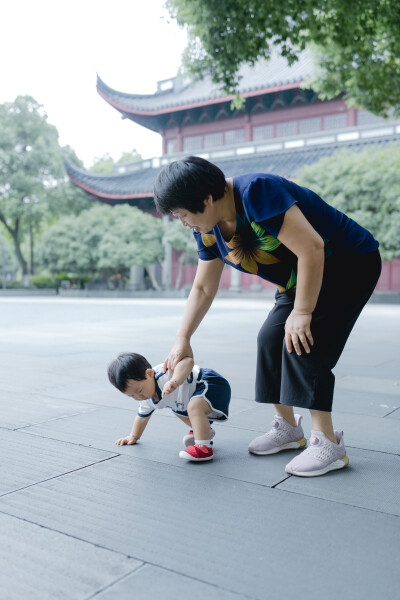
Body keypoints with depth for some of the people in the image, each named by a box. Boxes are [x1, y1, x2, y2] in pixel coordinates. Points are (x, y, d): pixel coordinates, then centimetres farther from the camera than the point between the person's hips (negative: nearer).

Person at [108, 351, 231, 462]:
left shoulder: (164, 373, -34)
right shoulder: (147, 400, -2)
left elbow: (188, 362, -53)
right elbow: (142, 416, 19)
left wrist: (174, 382, -66)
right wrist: (133, 437, 29)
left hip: (214, 384, -10)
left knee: (194, 406, -35)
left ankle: (204, 448, -29)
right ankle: (204, 430, 43)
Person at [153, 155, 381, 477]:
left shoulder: (257, 192, -31)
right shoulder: (208, 231, -2)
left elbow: (311, 249, -32)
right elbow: (203, 288, 6)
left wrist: (302, 312, -26)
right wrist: (182, 340, 3)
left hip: (350, 264, -8)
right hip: (300, 279, 9)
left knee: (302, 344, -19)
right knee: (271, 340, 2)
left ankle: (328, 443, -8)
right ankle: (288, 428, 18)